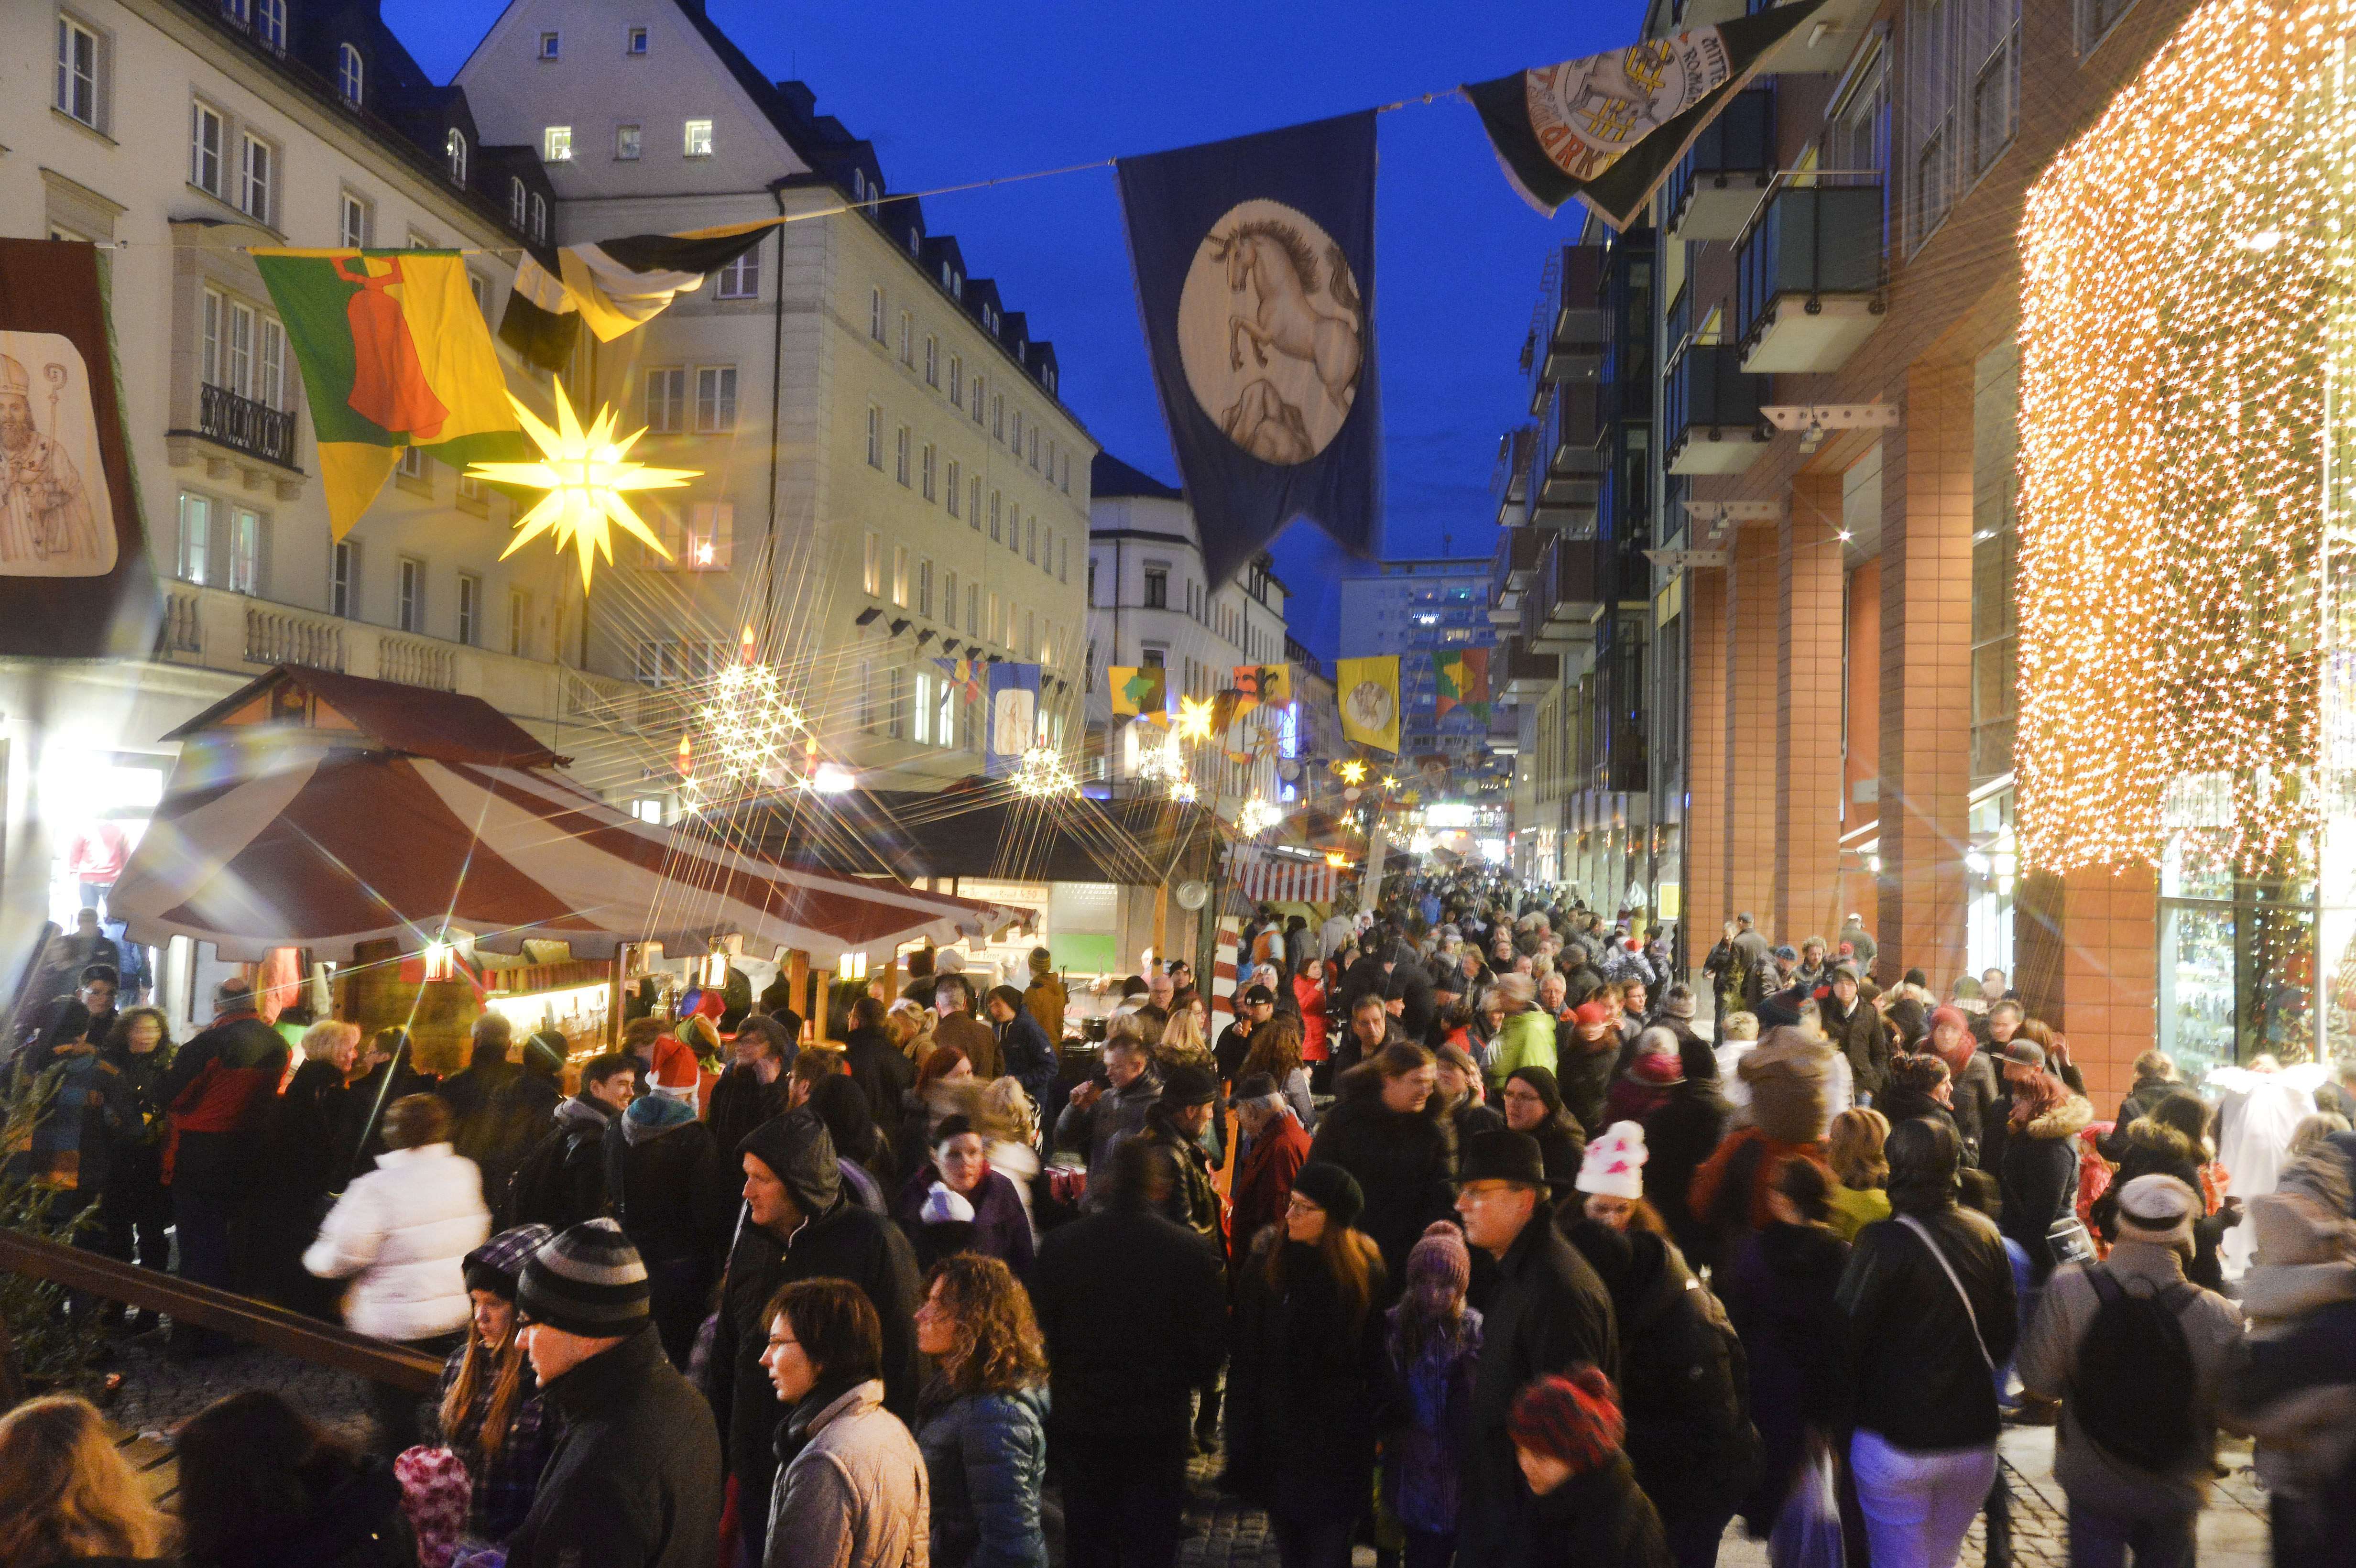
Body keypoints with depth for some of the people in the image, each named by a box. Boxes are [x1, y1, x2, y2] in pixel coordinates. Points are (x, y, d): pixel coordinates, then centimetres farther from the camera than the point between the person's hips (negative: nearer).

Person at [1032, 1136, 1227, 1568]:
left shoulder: (1059, 1245, -7)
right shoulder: (1190, 1251, -12)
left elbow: (1040, 1332, -1)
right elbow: (1212, 1345, -5)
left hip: (1080, 1424, 2)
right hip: (1158, 1431, -1)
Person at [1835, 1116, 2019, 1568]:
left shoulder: (1883, 1243, -20)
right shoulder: (1986, 1236, -3)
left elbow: (1847, 1339, -17)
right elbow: (2005, 1338, 7)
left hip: (1896, 1444, -5)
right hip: (1975, 1444, 5)